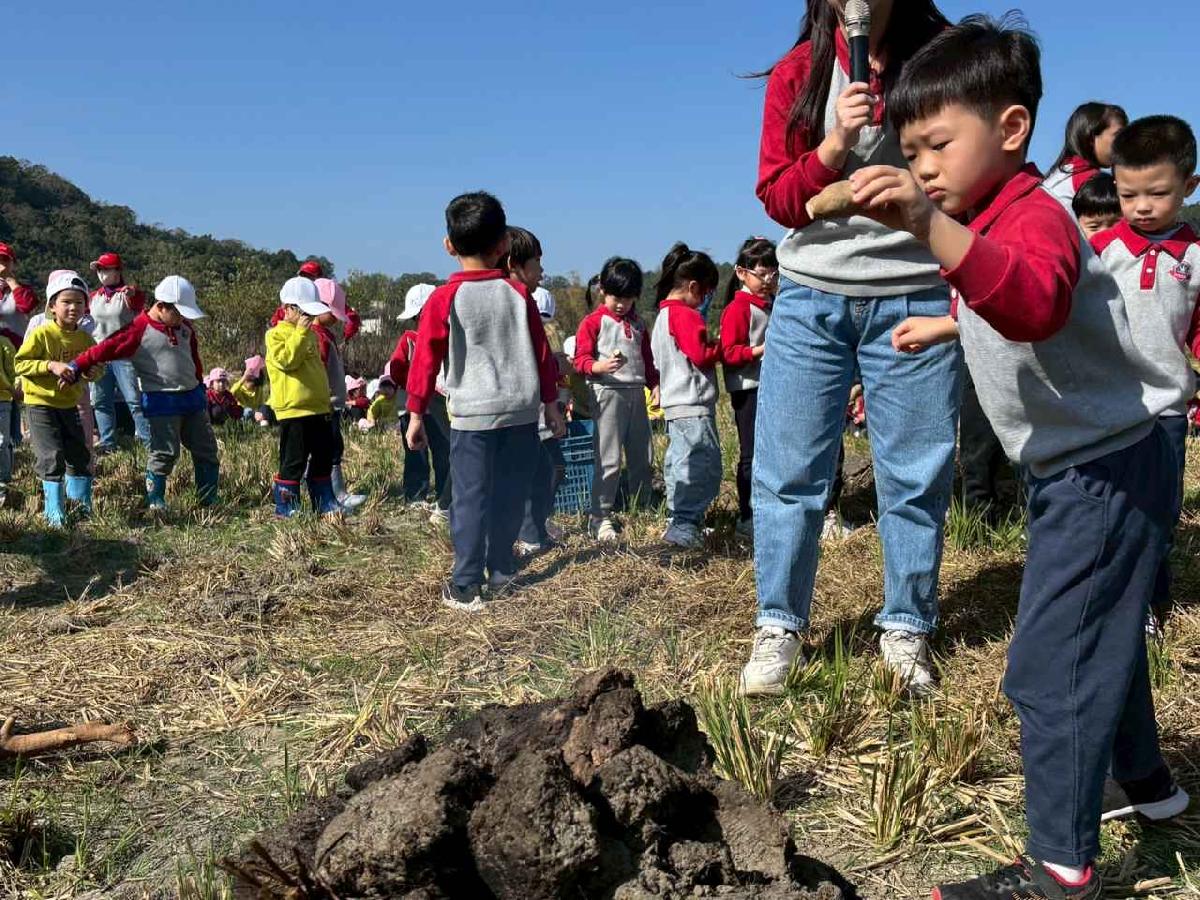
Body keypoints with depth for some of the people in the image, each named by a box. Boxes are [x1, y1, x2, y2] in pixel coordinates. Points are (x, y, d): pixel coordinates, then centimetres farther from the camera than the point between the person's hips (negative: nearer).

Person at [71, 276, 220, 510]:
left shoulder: (185, 327, 9)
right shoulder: (139, 330, -12)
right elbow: (107, 348, -18)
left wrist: (200, 388, 25)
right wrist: (76, 367, -26)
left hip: (192, 396, 7)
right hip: (161, 401, -7)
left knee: (206, 451, 9)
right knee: (165, 453, -7)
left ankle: (209, 502, 18)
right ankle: (155, 504, 5)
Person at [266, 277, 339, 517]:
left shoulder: (310, 334, 18)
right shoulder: (277, 335, -7)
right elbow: (287, 360, -24)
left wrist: (326, 398, 26)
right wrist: (300, 332, -23)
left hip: (318, 408, 8)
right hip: (293, 410, -8)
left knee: (323, 458, 13)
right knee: (294, 461, -4)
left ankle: (325, 504, 22)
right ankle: (286, 508, 6)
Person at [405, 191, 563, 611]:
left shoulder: (445, 298, -5)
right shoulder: (519, 293, 2)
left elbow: (426, 359, -5)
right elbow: (542, 353, 7)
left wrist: (416, 414, 3)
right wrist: (551, 403, 16)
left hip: (472, 415, -2)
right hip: (521, 410, 3)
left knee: (470, 499, 1)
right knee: (510, 496, 13)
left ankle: (465, 587, 0)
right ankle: (502, 572, 23)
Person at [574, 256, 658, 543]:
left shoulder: (638, 324, 17)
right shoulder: (594, 322, -2)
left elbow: (647, 359, 23)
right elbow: (581, 359, -9)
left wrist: (655, 384, 8)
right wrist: (600, 366, -29)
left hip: (636, 393, 7)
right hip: (607, 393, -6)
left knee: (642, 457, 12)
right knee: (609, 461, -7)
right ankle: (600, 518, 0)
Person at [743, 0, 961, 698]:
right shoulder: (799, 73, 5)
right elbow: (778, 200, 2)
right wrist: (834, 145, -16)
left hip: (917, 298, -1)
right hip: (811, 299, 1)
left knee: (916, 476, 3)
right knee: (789, 471, 1)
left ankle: (907, 630, 18)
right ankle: (780, 626, 14)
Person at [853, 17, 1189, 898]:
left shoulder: (1033, 215, -21)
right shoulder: (992, 222, 10)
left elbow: (1033, 304, -46)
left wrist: (931, 227, -57)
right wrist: (948, 325, 29)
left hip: (1109, 467, -11)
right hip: (1080, 464, 11)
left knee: (1050, 663, -10)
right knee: (1099, 630, 25)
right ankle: (1145, 780, 45)